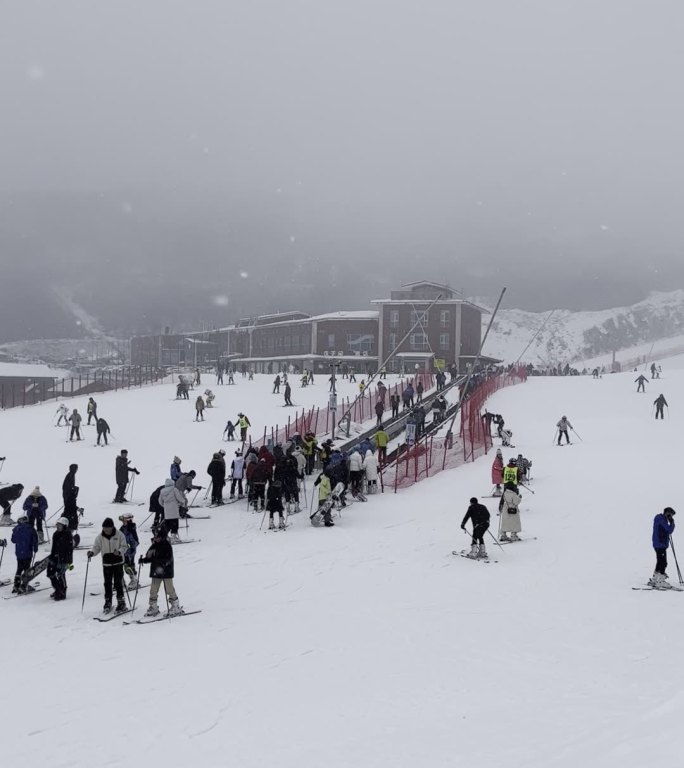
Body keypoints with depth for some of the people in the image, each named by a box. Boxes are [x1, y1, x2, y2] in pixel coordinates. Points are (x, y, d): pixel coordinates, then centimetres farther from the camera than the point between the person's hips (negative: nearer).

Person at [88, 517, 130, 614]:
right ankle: (108, 603, 18)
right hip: (106, 563, 3)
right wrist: (91, 552, -17)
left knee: (118, 583, -3)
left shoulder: (119, 535, -8)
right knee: (107, 583, 6)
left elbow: (124, 547, -7)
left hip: (118, 562, -3)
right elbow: (96, 547, 4)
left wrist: (119, 552, -27)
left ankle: (121, 602, 8)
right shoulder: (100, 537, 0)